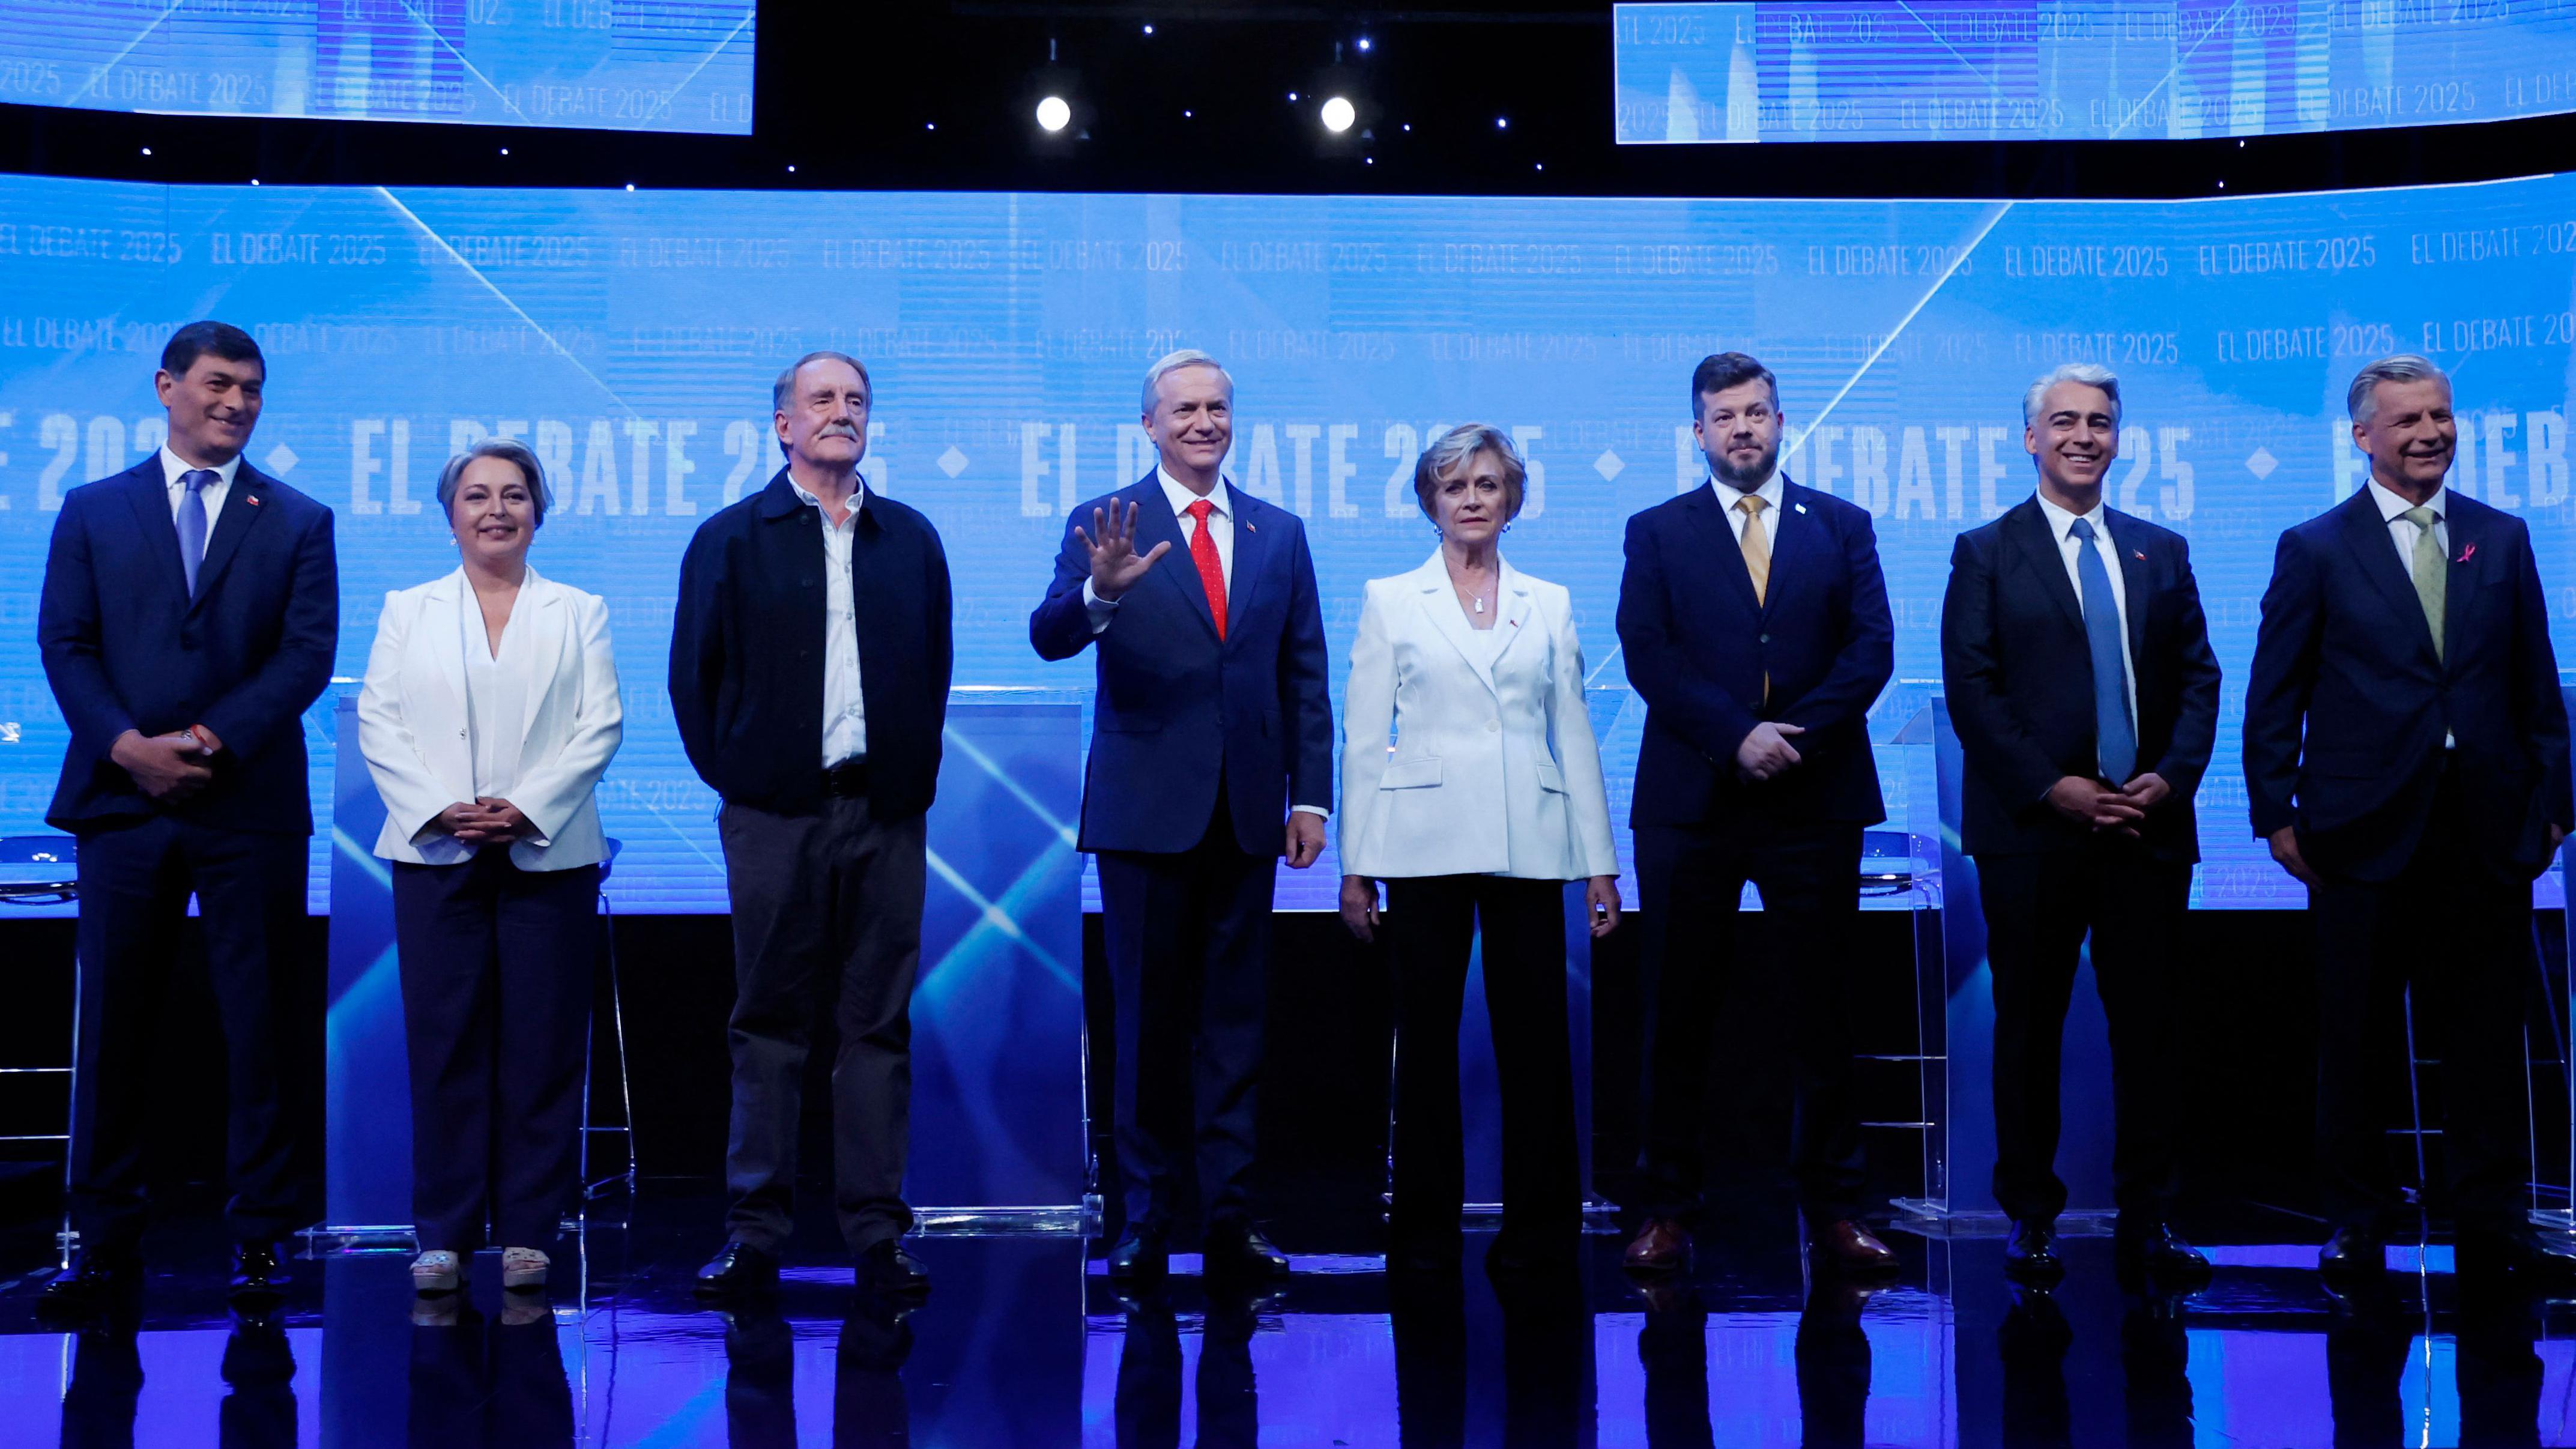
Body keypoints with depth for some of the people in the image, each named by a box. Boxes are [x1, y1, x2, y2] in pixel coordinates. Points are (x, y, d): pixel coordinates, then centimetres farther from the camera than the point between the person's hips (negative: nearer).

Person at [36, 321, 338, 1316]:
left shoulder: (298, 522, 8)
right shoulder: (92, 512, 11)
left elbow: (308, 655, -2)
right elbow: (64, 644, 4)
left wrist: (209, 741, -13)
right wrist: (128, 746, -11)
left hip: (250, 807, -1)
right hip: (123, 804, 1)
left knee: (263, 1026, 1)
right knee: (113, 1023, 5)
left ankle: (260, 1237, 10)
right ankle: (106, 1242, 15)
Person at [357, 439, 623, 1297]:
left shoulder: (580, 613, 11)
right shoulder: (408, 611, 14)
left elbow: (601, 728, 2)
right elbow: (379, 721, 5)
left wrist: (526, 807, -12)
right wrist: (438, 807, -11)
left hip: (547, 854, -1)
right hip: (435, 854, 1)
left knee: (542, 1045, -1)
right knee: (444, 1042, 0)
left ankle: (528, 1231, 7)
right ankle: (444, 1234, 8)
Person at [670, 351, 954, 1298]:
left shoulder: (912, 539, 12)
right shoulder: (731, 539, 5)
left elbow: (936, 666, 14)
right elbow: (694, 674, 6)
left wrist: (916, 773, 7)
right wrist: (731, 775, 1)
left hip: (886, 813, 2)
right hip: (776, 816, -2)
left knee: (879, 1024, 4)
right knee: (770, 1023, 3)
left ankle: (877, 1231, 11)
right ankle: (755, 1231, 10)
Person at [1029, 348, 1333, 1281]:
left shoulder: (1280, 532, 10)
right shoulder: (1104, 524, 0)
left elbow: (1305, 675, 10)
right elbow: (1050, 638, -15)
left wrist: (1311, 795, 4)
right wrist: (1100, 590, -36)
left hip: (1247, 810, 3)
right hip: (1147, 809, -3)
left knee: (1235, 1015, 8)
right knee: (1147, 1017, 5)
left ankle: (1230, 1215, 16)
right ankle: (1145, 1217, 15)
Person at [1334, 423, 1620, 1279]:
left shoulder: (1549, 606, 12)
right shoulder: (1391, 602, 7)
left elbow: (1574, 735, 11)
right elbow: (1363, 738, 5)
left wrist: (1600, 860, 6)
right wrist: (1355, 864, -1)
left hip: (1528, 847, 1)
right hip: (1426, 844, -1)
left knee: (1535, 1037, 1)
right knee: (1426, 1039, 2)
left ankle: (1539, 1230, 13)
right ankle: (1427, 1233, 14)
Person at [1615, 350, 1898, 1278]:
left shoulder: (1842, 527, 12)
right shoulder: (1657, 533, 8)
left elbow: (1871, 649, 1)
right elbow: (1649, 657, -4)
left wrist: (1796, 732, -14)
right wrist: (1738, 736, -15)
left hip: (1815, 798, 1)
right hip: (1691, 803, -1)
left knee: (1823, 1011, 5)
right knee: (1677, 1013, 3)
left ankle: (1832, 1208, 15)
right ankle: (1667, 1207, 12)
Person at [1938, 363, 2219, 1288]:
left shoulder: (2162, 552, 14)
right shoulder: (1987, 552, 3)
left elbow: (2198, 680, 11)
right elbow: (1970, 690, -5)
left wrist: (2171, 777, -6)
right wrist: (2052, 788, -13)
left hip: (2148, 829, 3)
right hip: (2031, 831, -3)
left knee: (2149, 1028, 5)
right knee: (2030, 1029, 4)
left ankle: (2146, 1222, 15)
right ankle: (2031, 1218, 15)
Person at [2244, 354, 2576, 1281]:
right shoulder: (2315, 549, 0)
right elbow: (2274, 697, -1)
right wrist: (2276, 813, -6)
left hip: (2487, 830, 3)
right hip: (2366, 832, -2)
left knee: (2487, 1032, 9)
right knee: (2356, 1037, 7)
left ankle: (2493, 1224, 20)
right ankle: (2357, 1222, 20)